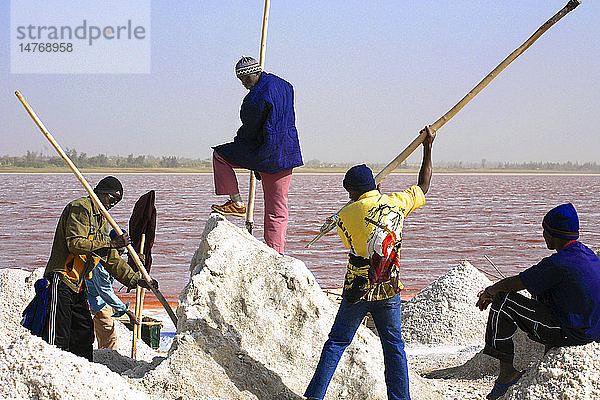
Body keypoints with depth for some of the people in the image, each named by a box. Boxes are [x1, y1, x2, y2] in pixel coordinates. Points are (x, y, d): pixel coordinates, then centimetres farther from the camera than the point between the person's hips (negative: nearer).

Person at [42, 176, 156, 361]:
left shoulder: (102, 221, 21)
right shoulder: (80, 208, -8)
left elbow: (111, 260, 22)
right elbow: (75, 244, -22)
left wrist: (136, 279, 13)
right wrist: (112, 243, -21)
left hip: (78, 286, 10)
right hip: (61, 281, -10)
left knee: (84, 335, 11)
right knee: (58, 339, -13)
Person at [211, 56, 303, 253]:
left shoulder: (256, 98, -19)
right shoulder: (284, 85, 9)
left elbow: (249, 130, -8)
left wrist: (237, 139, 14)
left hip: (266, 153, -8)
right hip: (288, 153, 8)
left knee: (220, 155, 10)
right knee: (277, 208, 11)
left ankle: (237, 202, 7)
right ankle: (276, 252, 10)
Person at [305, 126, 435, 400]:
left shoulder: (346, 215, -7)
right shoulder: (397, 202, 0)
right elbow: (423, 187, 18)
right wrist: (428, 149, 27)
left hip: (358, 290, -2)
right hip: (390, 290, 2)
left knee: (337, 342, 7)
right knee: (393, 346, 11)